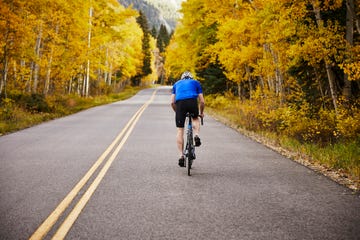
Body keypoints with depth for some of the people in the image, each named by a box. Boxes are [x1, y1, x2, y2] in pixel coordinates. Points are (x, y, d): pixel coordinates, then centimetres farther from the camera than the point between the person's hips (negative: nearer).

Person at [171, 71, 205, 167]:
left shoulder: (177, 84, 32)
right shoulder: (196, 82, 29)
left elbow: (172, 102, 23)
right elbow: (202, 101, 23)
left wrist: (177, 112, 38)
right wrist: (201, 113, 38)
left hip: (180, 103, 1)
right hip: (192, 102, 0)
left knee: (180, 130, 8)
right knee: (195, 119, 31)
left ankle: (181, 156, 2)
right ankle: (196, 135, 4)